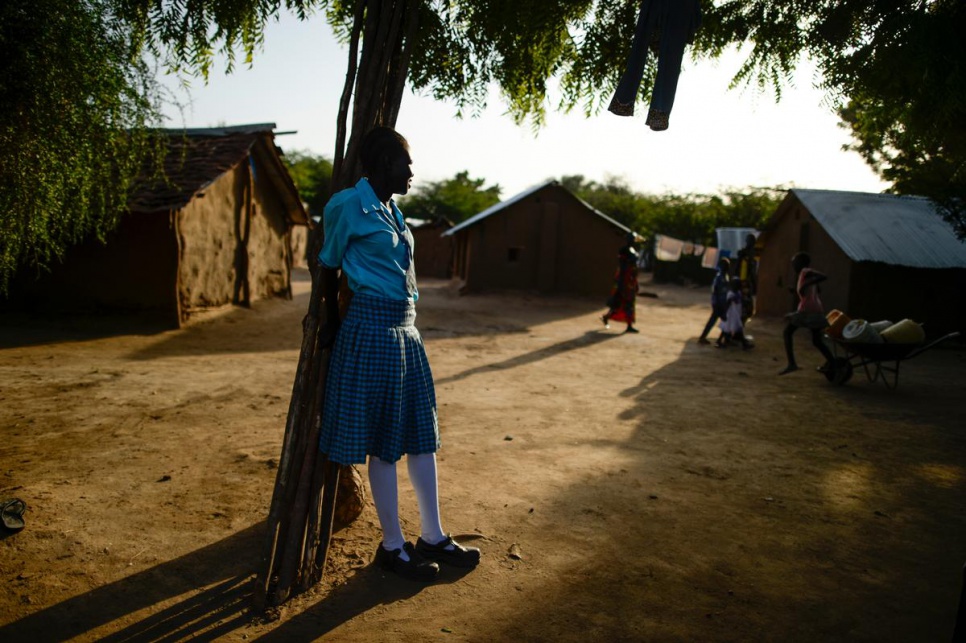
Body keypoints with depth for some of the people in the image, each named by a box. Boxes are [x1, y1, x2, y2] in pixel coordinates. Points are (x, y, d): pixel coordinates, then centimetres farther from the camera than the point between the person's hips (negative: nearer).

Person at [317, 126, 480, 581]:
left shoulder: (391, 210, 15)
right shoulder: (349, 206, -8)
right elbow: (329, 267, 1)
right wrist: (332, 323, 11)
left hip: (405, 327, 8)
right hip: (372, 327, -8)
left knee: (421, 434, 12)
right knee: (384, 442, 2)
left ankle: (433, 537, 25)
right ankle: (392, 546, 18)